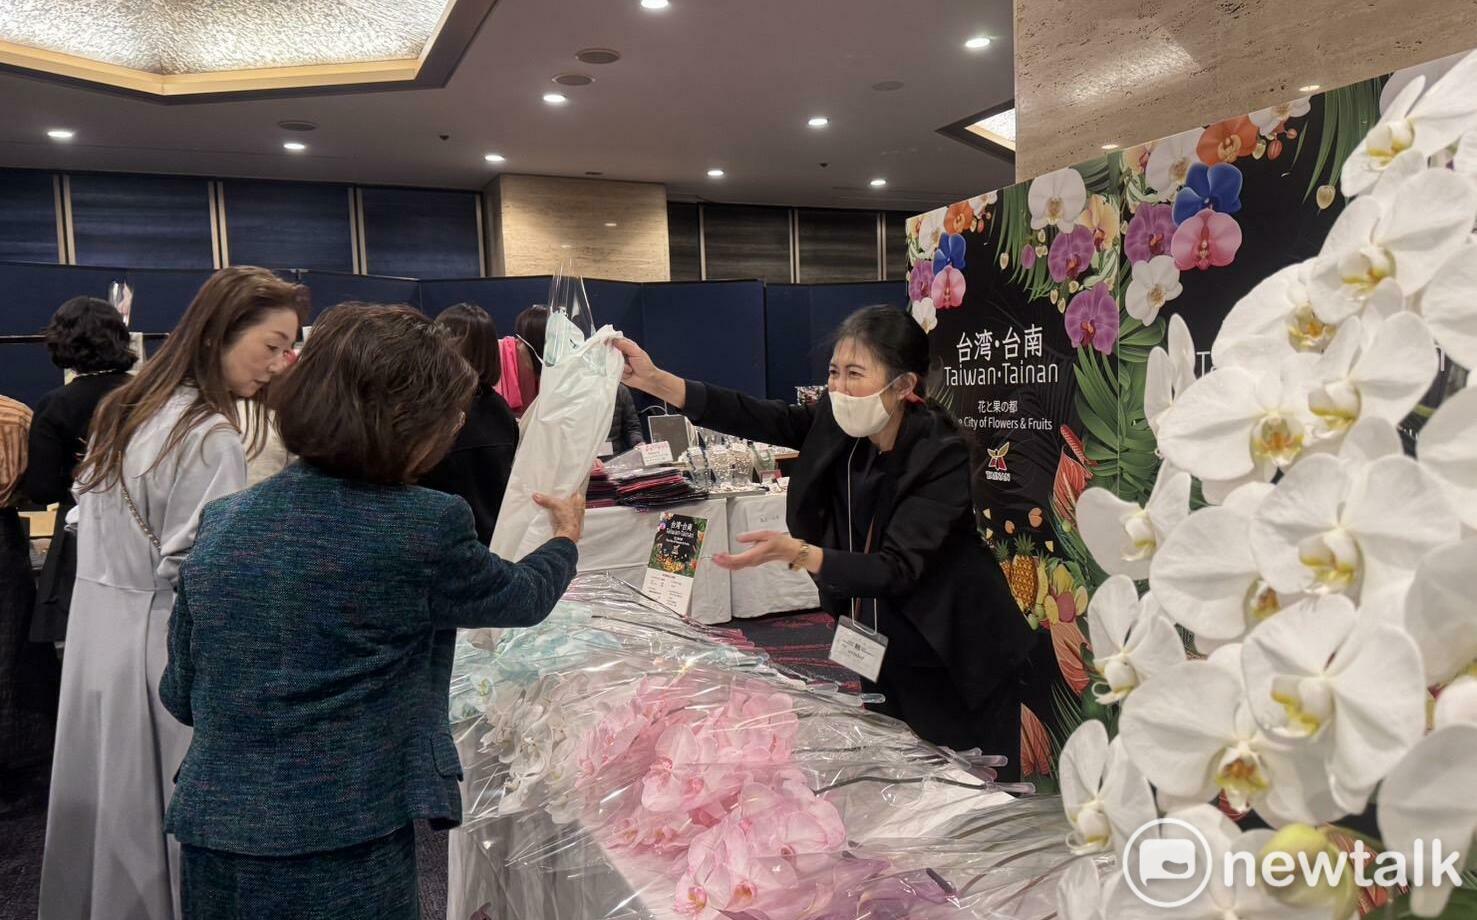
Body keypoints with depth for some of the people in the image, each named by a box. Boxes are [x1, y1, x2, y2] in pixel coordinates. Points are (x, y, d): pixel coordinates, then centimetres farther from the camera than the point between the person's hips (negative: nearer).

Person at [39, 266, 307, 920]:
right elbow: (190, 575, -21)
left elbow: (89, 521, 15)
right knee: (162, 815, 6)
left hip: (96, 636, 9)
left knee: (109, 807, 20)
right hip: (157, 652, -8)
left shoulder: (124, 409, 8)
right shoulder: (209, 438, -21)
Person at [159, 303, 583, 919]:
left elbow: (181, 696, 7)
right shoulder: (424, 528, -18)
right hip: (344, 849, -5)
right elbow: (524, 597, 2)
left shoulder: (221, 523, -3)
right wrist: (568, 538, 23)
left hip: (209, 831, 6)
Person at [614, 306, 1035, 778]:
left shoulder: (943, 457, -25)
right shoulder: (841, 426, -8)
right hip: (886, 655, 6)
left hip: (955, 666, -6)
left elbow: (894, 571, -31)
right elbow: (758, 417, -15)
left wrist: (795, 553, -43)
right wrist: (655, 381, -23)